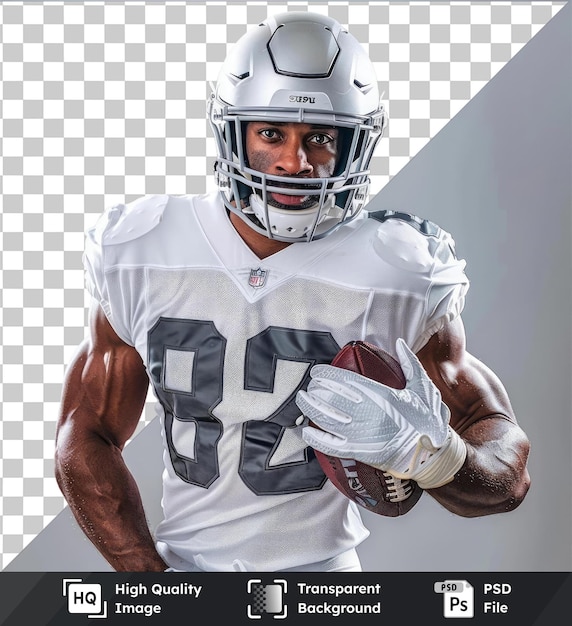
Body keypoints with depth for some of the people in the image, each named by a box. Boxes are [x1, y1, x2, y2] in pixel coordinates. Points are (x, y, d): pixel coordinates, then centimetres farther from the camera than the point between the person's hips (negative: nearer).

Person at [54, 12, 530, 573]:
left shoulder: (402, 280, -14)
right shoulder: (141, 260, -8)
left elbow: (509, 479, -9)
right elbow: (84, 443, 0)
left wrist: (427, 452, -29)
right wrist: (153, 576, -8)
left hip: (320, 566, 0)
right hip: (181, 558, 1)